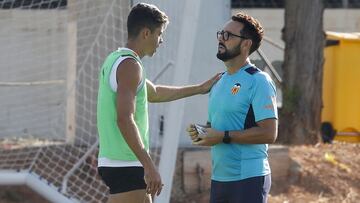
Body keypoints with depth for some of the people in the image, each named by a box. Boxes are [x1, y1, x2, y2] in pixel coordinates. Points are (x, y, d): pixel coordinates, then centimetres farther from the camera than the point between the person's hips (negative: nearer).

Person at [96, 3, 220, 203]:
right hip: (126, 166, -10)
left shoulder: (116, 60, 17)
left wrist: (200, 88, 39)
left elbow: (153, 93, 33)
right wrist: (149, 165, -27)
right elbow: (124, 120, -25)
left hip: (113, 162, 10)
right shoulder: (129, 65, -14)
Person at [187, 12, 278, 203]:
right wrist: (200, 132, 5)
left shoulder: (258, 82, -10)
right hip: (219, 178, 9)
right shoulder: (219, 82, 17)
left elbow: (268, 133, -19)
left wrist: (223, 137, -19)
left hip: (248, 179, -9)